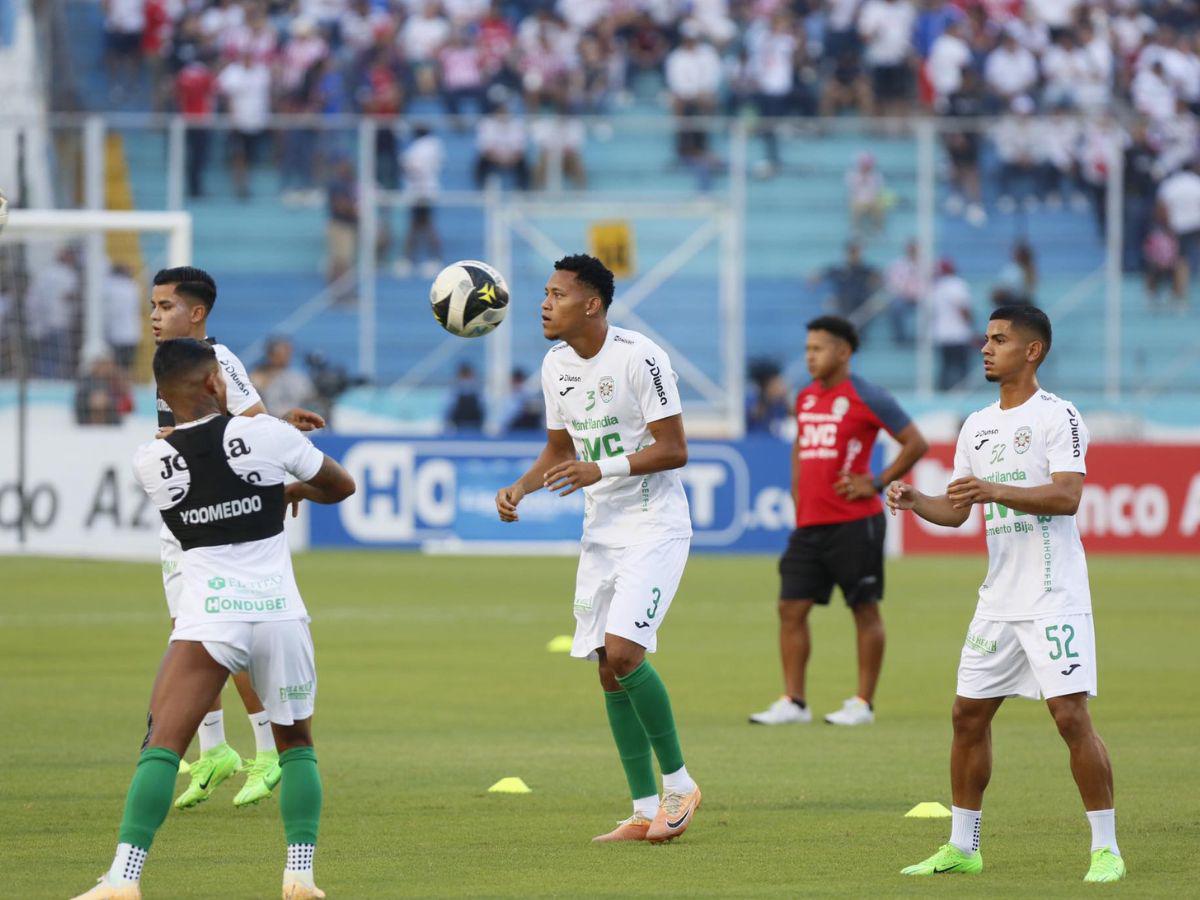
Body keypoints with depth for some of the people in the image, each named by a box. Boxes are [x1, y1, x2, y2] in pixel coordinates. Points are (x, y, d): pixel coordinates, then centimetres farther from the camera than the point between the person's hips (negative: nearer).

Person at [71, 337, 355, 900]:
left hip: (206, 618, -1)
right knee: (296, 744, 18)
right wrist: (295, 490, 36)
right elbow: (341, 486, 15)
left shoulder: (149, 462, 2)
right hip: (280, 614, 1)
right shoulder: (264, 434, -1)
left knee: (162, 745, -4)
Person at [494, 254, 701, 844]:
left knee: (624, 652, -20)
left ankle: (679, 783, -3)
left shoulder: (638, 357, -16)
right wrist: (520, 488, 3)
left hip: (655, 527, -8)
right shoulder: (556, 365, 8)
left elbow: (673, 449, -16)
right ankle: (646, 811, 11)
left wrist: (601, 470, -26)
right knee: (609, 669, 5)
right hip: (601, 531, 8)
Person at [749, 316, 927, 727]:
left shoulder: (866, 397, -8)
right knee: (791, 608, 0)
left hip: (854, 523, -7)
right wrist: (797, 494, 16)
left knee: (865, 609, 1)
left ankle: (863, 703, 6)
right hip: (809, 524, 7)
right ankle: (793, 702, 3)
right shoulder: (805, 399, 13)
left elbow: (915, 443, -6)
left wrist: (876, 483, -10)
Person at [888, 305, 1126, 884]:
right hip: (998, 597, 8)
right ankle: (962, 847, 19)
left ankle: (1106, 848, -6)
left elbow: (1067, 495, -19)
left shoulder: (1057, 416, -7)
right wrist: (915, 501, -2)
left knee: (1071, 715, -13)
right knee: (968, 713, 8)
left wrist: (993, 490, -27)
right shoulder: (977, 426, 15)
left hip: (1054, 598, -8)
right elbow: (956, 511, 18)